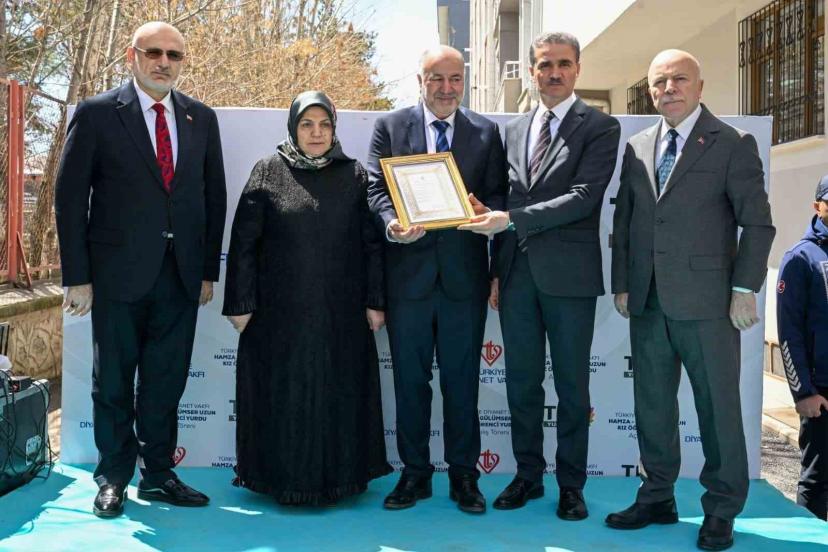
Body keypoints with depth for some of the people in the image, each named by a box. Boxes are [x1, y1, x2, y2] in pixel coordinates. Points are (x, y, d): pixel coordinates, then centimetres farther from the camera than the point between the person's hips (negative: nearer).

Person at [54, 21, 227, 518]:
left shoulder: (201, 119, 9)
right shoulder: (97, 114, -2)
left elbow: (214, 197, 11)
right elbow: (71, 197, -3)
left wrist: (208, 271, 7)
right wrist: (77, 276, -7)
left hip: (181, 274, 3)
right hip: (119, 272, -3)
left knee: (167, 382, 10)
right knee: (114, 381, 9)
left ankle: (158, 474, 25)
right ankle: (114, 478, 24)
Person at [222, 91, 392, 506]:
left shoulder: (354, 175, 5)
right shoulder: (269, 172, 1)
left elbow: (371, 242, 5)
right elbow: (244, 241, -1)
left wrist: (375, 301, 0)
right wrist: (241, 303, -5)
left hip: (340, 312, 2)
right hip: (280, 312, -1)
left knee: (338, 392, 8)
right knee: (282, 392, 5)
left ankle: (339, 476, 23)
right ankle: (282, 477, 20)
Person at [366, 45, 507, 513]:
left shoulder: (487, 132, 8)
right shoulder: (390, 127, 6)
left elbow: (497, 194, 5)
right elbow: (377, 187, -1)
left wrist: (485, 212, -18)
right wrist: (392, 224, -21)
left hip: (464, 273, 0)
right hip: (408, 269, 0)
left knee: (462, 380, 8)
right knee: (410, 378, 9)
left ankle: (464, 475, 21)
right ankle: (415, 474, 23)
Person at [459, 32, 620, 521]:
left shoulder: (600, 127, -2)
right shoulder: (515, 130, 14)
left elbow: (583, 197, -15)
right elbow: (508, 202, 15)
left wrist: (511, 220, -18)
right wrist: (496, 271, 9)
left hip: (569, 275, -5)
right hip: (518, 273, 5)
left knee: (572, 384, 6)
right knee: (521, 382, 11)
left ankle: (571, 485, 19)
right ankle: (529, 475, 25)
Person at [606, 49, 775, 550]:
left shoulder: (734, 144, -2)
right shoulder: (637, 147, 12)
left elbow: (758, 224, -4)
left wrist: (745, 289, -10)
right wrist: (622, 284, 8)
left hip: (707, 303, -5)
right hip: (647, 303, 5)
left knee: (719, 407, 4)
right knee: (652, 406, 12)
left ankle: (721, 511, 19)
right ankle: (658, 499, 26)